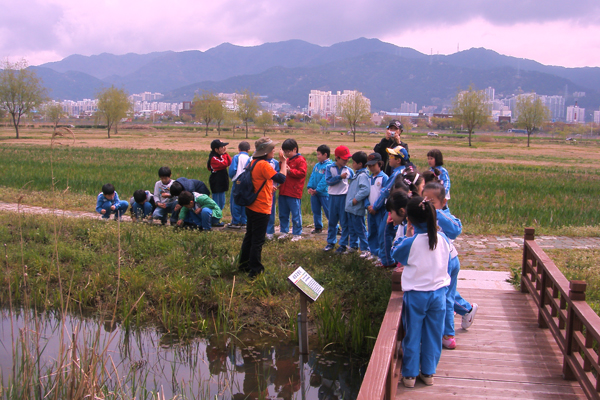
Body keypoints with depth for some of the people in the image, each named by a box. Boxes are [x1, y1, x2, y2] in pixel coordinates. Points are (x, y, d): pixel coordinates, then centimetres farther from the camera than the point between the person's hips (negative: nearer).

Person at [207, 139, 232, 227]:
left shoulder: (221, 156, 14)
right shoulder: (214, 158, -17)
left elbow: (229, 163, 9)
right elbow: (224, 164, -27)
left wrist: (225, 153, 5)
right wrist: (224, 155, -16)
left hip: (221, 183, 10)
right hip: (216, 184, -10)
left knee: (221, 203, 16)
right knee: (217, 203, -4)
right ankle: (215, 221, 4)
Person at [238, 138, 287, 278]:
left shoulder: (253, 162, 7)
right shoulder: (263, 165, -21)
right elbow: (281, 178, -23)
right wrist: (283, 162, -14)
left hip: (251, 207, 9)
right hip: (261, 209, -9)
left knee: (249, 236, 20)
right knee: (258, 240, 0)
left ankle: (244, 264, 31)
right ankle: (255, 270, 8)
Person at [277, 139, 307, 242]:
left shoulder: (300, 160, -7)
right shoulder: (286, 160, 18)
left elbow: (302, 173, -18)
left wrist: (290, 170, -24)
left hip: (294, 194, -8)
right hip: (283, 192, 8)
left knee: (296, 214, 0)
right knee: (283, 214, 13)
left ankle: (297, 234, 9)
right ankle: (284, 232, 25)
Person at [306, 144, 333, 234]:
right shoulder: (317, 165, 11)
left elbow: (325, 180, -18)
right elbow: (312, 176, 8)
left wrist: (317, 190, -19)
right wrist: (309, 187, -6)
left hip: (324, 193, -8)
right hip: (314, 193, 8)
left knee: (328, 211, -3)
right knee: (315, 211, 15)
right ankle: (318, 227, 28)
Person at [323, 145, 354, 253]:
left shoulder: (348, 170, 2)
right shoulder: (330, 168, -1)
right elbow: (328, 181, -12)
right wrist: (340, 177, -19)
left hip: (344, 197, 0)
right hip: (333, 197, 0)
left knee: (344, 222, 2)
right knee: (332, 221, 11)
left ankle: (343, 244, 10)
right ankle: (331, 242, 24)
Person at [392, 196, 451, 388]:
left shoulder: (410, 242, -19)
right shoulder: (443, 239, -7)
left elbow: (396, 255, 1)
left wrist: (407, 236, 6)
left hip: (415, 295, -3)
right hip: (438, 292, 3)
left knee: (412, 336, 11)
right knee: (433, 336, 15)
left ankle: (410, 374, 21)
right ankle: (428, 373, 27)